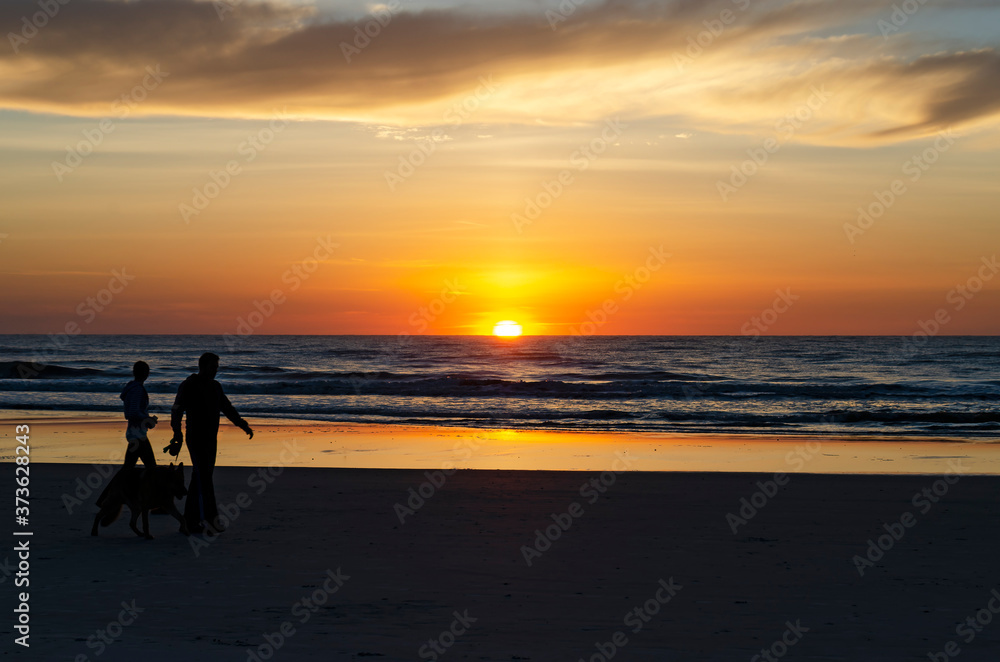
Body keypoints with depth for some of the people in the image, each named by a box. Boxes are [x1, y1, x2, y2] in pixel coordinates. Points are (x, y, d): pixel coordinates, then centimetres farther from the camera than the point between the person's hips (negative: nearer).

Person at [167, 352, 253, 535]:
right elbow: (177, 409, -18)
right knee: (204, 477, -18)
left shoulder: (215, 387, 14)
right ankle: (209, 517, -27)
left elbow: (227, 408, 20)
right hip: (196, 439, -7)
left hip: (211, 440, 7)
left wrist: (243, 425, 8)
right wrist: (177, 432, -32)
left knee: (200, 479, 9)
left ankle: (191, 520, 14)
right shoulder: (189, 385, -8)